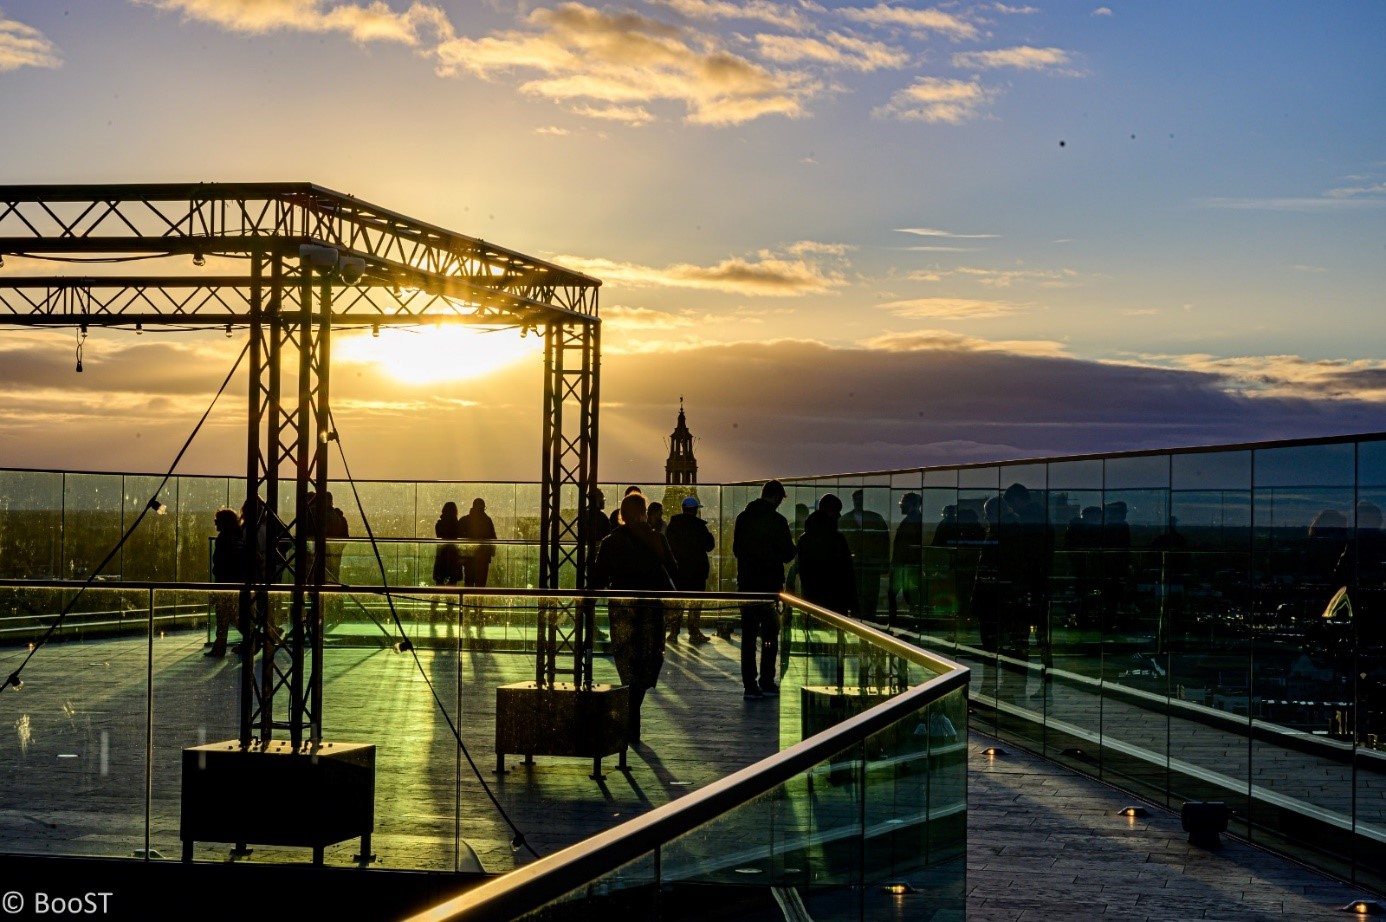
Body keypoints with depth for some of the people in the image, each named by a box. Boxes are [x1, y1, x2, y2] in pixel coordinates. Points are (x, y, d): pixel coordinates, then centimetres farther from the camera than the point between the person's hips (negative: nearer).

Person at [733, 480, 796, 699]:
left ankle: (750, 685, 2)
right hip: (770, 584, -4)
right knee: (770, 635, 6)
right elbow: (787, 555, -7)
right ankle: (767, 683, 6)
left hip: (746, 584, 4)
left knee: (748, 636, 4)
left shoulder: (743, 518, 4)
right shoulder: (777, 521, -12)